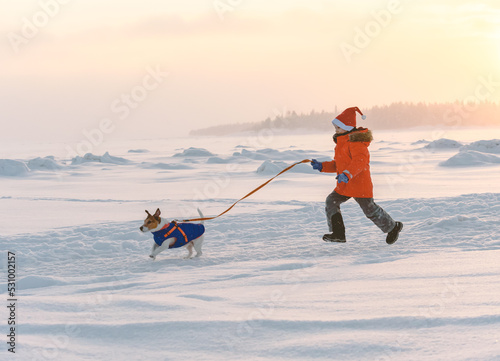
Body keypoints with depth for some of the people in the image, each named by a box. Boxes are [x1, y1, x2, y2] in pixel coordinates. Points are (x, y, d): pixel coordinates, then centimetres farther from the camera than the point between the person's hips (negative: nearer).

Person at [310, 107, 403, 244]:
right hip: (344, 186, 10)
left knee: (370, 210, 0)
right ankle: (338, 233, -4)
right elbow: (337, 165, 25)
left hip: (360, 184, -10)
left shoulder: (355, 142, -16)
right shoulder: (341, 143, 17)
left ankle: (393, 227, 22)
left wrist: (347, 174, -44)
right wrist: (322, 166, 13)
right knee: (331, 201, -4)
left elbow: (360, 161, -31)